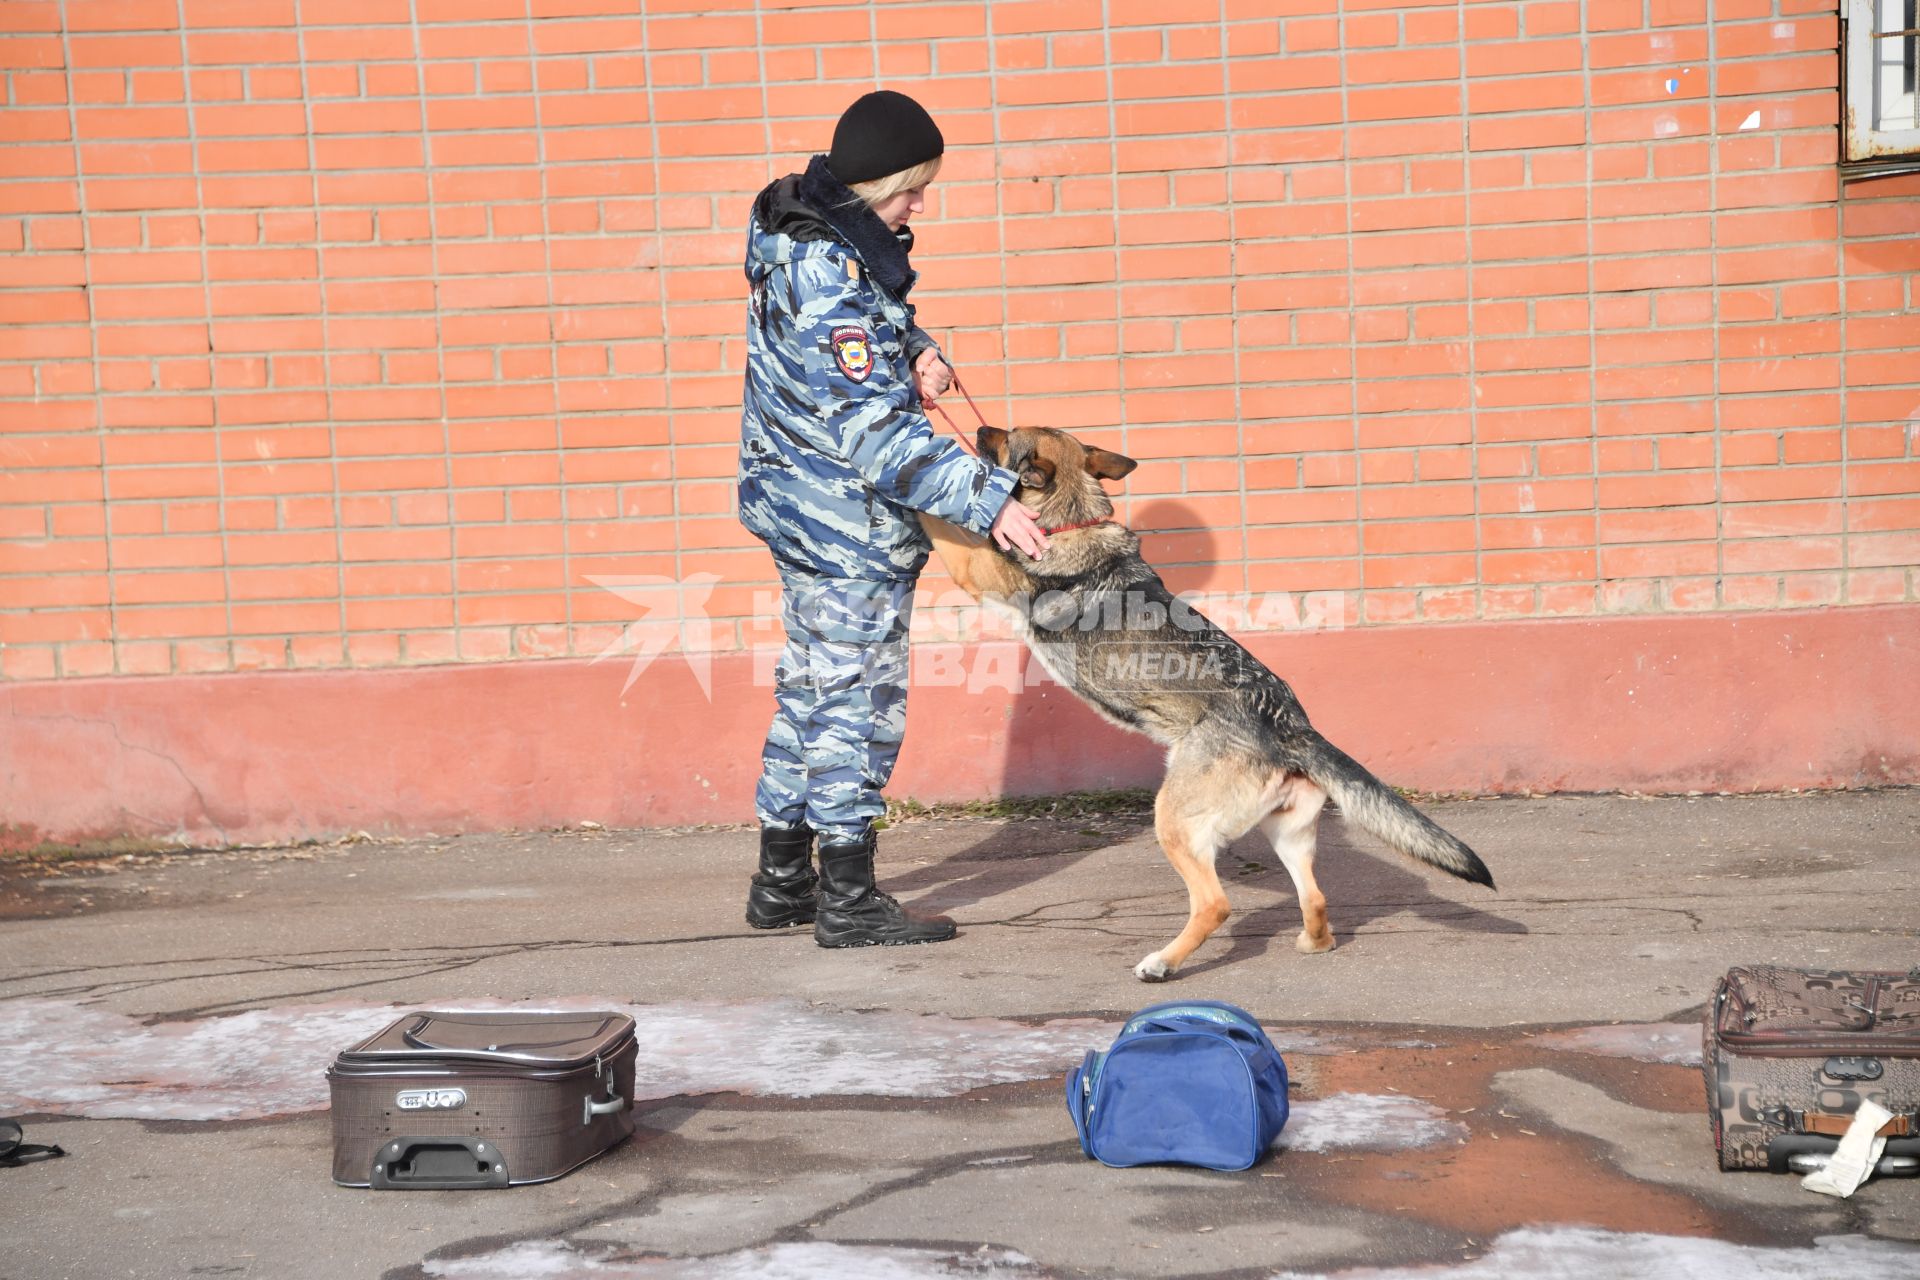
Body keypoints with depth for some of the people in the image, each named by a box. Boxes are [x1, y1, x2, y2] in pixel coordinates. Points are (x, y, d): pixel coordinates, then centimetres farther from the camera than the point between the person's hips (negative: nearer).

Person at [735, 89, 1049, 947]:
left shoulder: (795, 225, 4)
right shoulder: (833, 278, -26)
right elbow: (871, 432, -30)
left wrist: (916, 352, -3)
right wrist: (986, 500, -32)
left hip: (795, 502, 10)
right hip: (851, 522, -10)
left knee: (807, 689, 18)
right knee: (859, 701, 1)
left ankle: (782, 883, 28)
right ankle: (849, 903, 10)